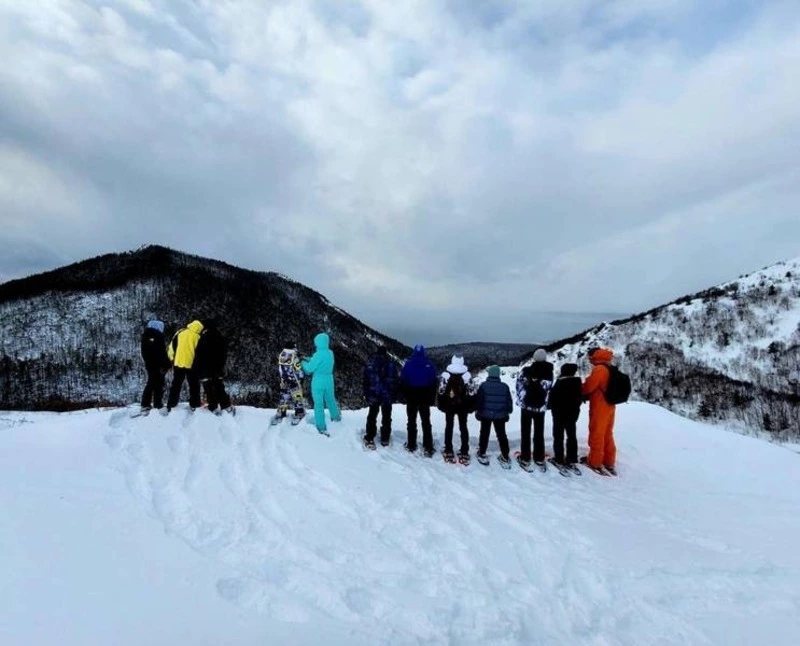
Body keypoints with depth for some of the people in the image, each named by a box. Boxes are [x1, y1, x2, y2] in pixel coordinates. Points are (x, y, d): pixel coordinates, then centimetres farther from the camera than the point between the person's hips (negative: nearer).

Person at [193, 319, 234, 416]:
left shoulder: (204, 338, -12)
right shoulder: (221, 338, 7)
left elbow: (198, 354, -12)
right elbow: (224, 354, 13)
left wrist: (195, 368, -5)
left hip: (206, 369, -6)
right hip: (218, 368, 6)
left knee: (209, 389, 0)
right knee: (220, 388, 13)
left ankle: (214, 408, -2)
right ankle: (228, 406, 10)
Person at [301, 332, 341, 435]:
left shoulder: (318, 354, -20)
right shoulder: (330, 353, 2)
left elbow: (309, 368, -13)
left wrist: (303, 363, 6)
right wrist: (308, 359, 13)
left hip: (318, 381, -6)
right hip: (329, 380, 6)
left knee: (319, 404, 4)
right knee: (330, 399, 26)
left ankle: (322, 428, 8)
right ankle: (336, 417, 45)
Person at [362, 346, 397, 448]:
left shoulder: (370, 365, -5)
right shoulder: (391, 365, -3)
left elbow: (366, 381, -1)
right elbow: (395, 381, 1)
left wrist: (366, 394, 9)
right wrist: (394, 395, 9)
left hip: (373, 396, 0)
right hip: (388, 396, 1)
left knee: (372, 417, 10)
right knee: (386, 418, 13)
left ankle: (369, 439, 7)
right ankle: (385, 439, 18)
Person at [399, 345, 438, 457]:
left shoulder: (408, 364, -6)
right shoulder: (429, 365, -5)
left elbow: (402, 382, -6)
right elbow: (434, 383, -3)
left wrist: (404, 396, 2)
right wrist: (432, 399, 3)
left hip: (411, 398, 0)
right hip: (425, 399, 0)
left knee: (411, 422, 10)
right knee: (426, 423, 6)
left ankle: (411, 445, 13)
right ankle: (428, 448, 3)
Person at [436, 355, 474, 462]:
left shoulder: (445, 374, -10)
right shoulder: (467, 375, -11)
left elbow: (441, 392, -7)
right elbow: (471, 392, -7)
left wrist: (440, 404, 5)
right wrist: (471, 406, 4)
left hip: (449, 405, 0)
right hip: (463, 405, 0)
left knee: (449, 427, 12)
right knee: (463, 427, 10)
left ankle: (448, 451, 15)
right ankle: (464, 452, 12)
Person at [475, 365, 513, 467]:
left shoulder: (484, 385, -11)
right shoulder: (505, 387, -3)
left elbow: (479, 400, -8)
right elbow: (509, 401, 3)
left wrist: (477, 410, 7)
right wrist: (508, 411, 17)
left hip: (486, 414, -2)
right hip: (500, 415, 2)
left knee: (484, 434, 12)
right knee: (502, 435, 10)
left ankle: (482, 455, 19)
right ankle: (505, 458, 12)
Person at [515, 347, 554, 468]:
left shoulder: (526, 371, -10)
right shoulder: (549, 372, -5)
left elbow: (520, 386, -7)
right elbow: (549, 390, -2)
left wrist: (520, 401, 5)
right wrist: (545, 404, 8)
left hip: (527, 405, -1)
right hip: (541, 407, 2)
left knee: (525, 433, 8)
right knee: (539, 434, 13)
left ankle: (525, 459, 11)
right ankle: (540, 459, 18)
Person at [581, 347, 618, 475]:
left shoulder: (599, 369, -18)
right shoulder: (610, 369, 12)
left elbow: (588, 386, -17)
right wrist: (587, 395, 8)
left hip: (599, 407, -9)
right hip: (609, 406, 9)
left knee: (596, 435, 1)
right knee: (607, 435, 16)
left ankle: (594, 462, 9)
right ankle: (609, 462, 23)